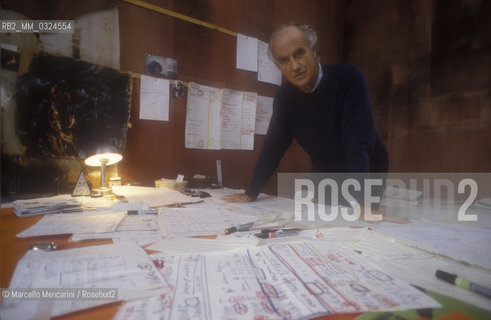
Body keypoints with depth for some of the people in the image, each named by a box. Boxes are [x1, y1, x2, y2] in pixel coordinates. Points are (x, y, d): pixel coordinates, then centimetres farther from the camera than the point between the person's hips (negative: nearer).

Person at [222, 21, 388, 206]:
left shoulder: (348, 78, -22)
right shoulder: (285, 96, -8)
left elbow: (359, 144, -31)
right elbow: (273, 146, -4)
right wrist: (250, 194, -4)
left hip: (366, 177, -3)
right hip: (324, 182, 4)